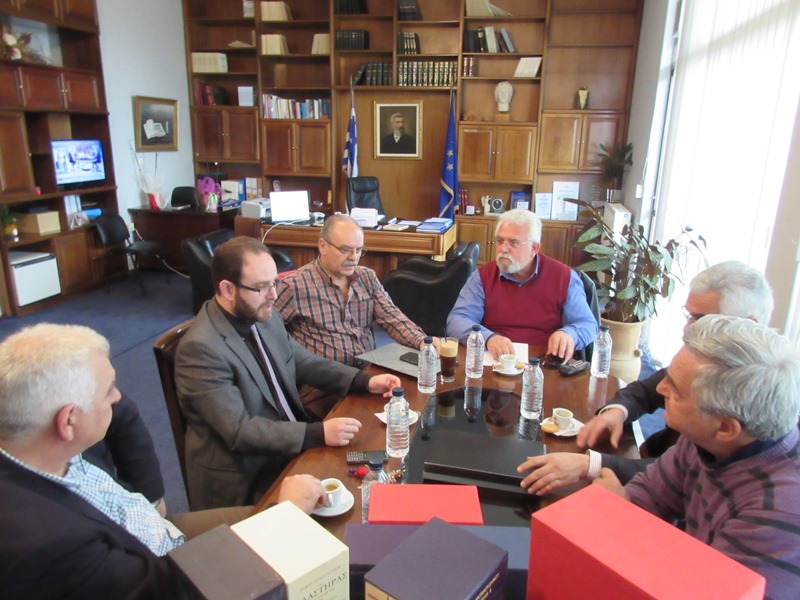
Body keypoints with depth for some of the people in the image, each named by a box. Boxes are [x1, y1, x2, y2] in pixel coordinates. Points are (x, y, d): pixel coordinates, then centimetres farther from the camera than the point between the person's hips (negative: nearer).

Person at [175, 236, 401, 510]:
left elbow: (304, 362, 12)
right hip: (244, 477, -7)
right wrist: (318, 433, -29)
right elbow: (239, 431, -25)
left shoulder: (265, 316, 0)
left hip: (291, 446, 7)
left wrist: (364, 381, 0)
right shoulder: (201, 348, -23)